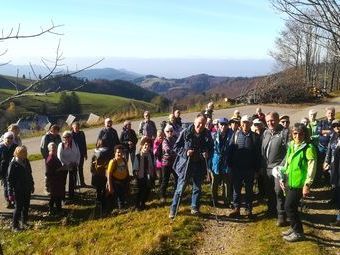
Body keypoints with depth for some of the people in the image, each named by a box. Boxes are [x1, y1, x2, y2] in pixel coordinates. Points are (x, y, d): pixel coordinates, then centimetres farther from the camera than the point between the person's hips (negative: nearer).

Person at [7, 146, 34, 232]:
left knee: (26, 206, 15)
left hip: (27, 189, 6)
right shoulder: (13, 164, -18)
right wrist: (10, 193, -15)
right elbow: (10, 180, -15)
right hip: (18, 191, -6)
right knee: (18, 208, 2)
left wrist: (32, 185, 18)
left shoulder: (26, 162, 1)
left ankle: (24, 222, 31)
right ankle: (15, 225, 17)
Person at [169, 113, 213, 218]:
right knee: (180, 188, 4)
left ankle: (195, 208, 32)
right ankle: (173, 209, 17)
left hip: (199, 166, 3)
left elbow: (211, 148, 11)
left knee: (197, 188, 15)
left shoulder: (207, 134, -2)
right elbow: (176, 147, -5)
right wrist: (185, 152, -20)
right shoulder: (186, 132, -11)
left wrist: (207, 154, -10)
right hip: (185, 165, -3)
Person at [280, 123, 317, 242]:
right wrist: (283, 178, 12)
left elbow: (312, 168, -16)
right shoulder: (291, 146, 9)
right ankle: (294, 228, 30)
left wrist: (307, 185, -18)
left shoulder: (309, 148, -14)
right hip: (289, 182, 7)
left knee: (289, 206, -6)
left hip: (299, 183, -7)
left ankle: (298, 232, 7)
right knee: (291, 206, 14)